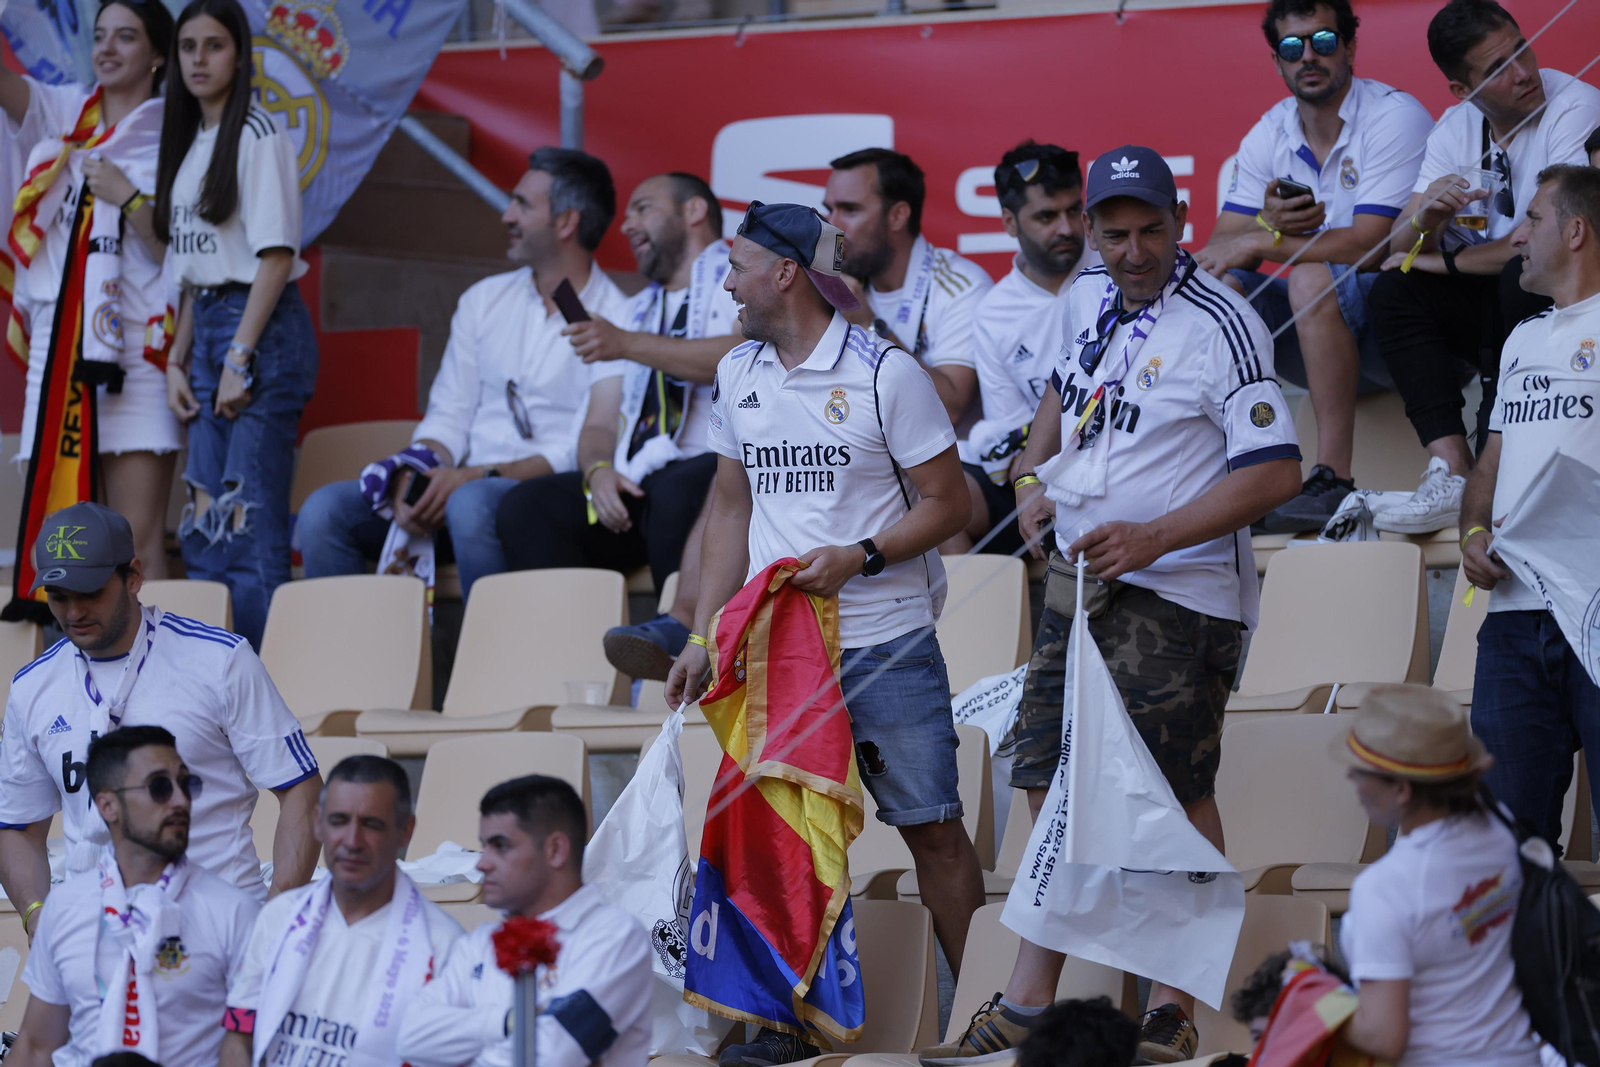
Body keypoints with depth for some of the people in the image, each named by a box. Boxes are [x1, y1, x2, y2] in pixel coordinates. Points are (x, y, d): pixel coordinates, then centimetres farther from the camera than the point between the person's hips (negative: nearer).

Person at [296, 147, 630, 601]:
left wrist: (479, 476, -21)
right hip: (465, 482, 6)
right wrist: (414, 474, -9)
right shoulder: (484, 300, 18)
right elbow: (448, 415, 14)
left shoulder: (617, 320, -3)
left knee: (471, 503, -40)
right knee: (326, 509, -16)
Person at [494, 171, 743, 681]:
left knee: (676, 491, -40)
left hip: (722, 464, -6)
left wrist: (628, 345, -15)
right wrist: (598, 471, -3)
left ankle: (682, 623, -46)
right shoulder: (635, 312, 30)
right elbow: (599, 424, 22)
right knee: (526, 507, -18)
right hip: (634, 487, 6)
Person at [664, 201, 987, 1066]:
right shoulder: (738, 376, 11)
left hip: (885, 643, -5)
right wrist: (703, 635, 12)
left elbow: (948, 505, -5)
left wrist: (856, 558, -18)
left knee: (931, 825, -3)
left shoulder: (885, 373, -6)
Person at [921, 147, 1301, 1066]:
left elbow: (1277, 472, -19)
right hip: (1078, 579, 7)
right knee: (1055, 788, 8)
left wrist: (1152, 538, -23)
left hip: (1177, 595, -7)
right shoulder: (1089, 301, 8)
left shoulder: (1221, 325, -15)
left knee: (1177, 798, -4)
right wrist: (1036, 473, 12)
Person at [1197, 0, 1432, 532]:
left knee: (1313, 275, -33)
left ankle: (1333, 479, -36)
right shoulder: (1268, 135, 7)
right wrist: (1272, 225, -22)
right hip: (1321, 338, 6)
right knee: (1216, 283, -13)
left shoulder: (1395, 117, -12)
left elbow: (1368, 245, -22)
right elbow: (1217, 248, 1)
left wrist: (1263, 243, -17)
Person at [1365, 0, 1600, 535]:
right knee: (1394, 290, -13)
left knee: (1522, 274, -34)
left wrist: (1446, 260, -13)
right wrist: (1425, 220, -26)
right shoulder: (1456, 128, 3)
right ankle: (1451, 473, -26)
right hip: (1493, 306, 6)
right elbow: (1401, 246, 0)